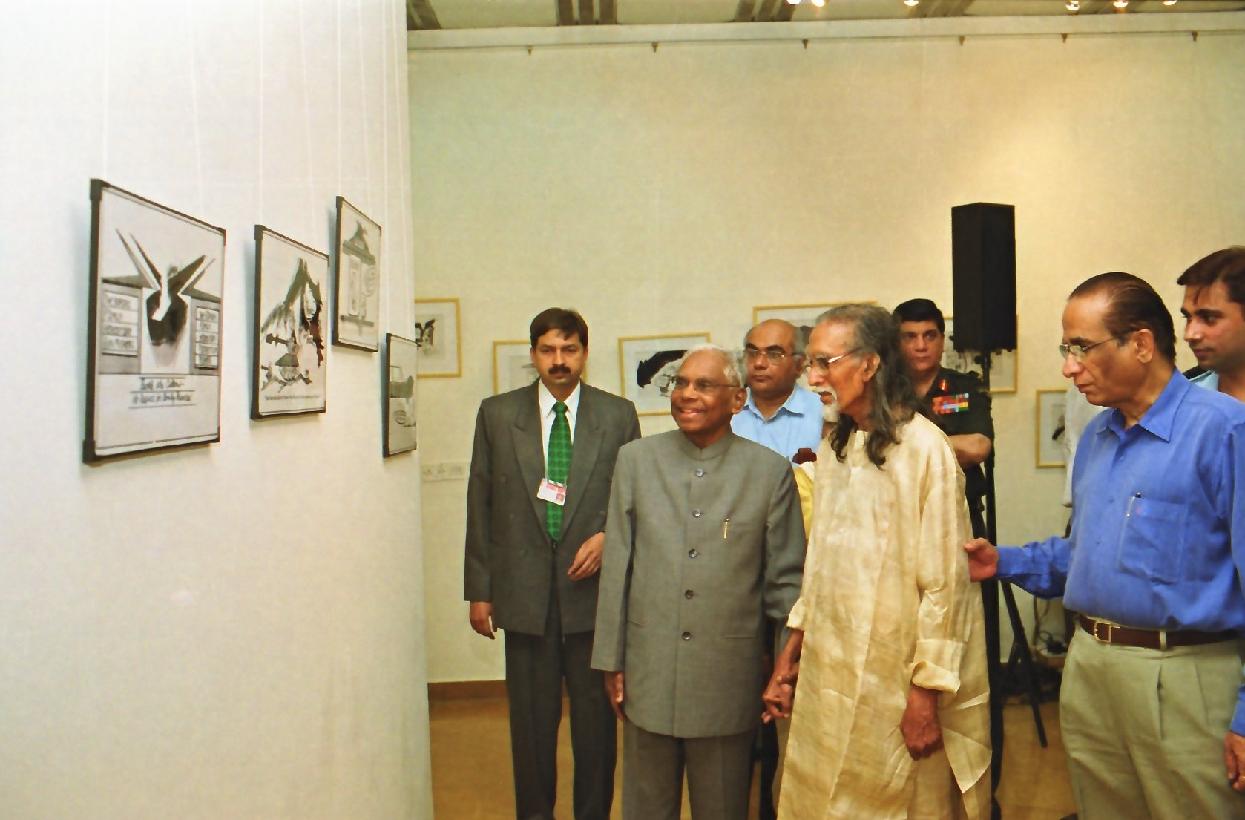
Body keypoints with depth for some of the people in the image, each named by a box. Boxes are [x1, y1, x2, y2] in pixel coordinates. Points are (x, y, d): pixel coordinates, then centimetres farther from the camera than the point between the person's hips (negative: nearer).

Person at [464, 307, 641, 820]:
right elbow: (480, 505, 5)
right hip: (524, 591, 1)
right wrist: (479, 589, 3)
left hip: (593, 586, 0)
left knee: (597, 715, 9)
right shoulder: (497, 414, 4)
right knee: (531, 719, 11)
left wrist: (607, 536, -11)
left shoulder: (617, 415, 2)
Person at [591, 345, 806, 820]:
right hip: (649, 671, 2)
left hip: (729, 679, -1)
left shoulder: (771, 471, -4)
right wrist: (611, 661, 3)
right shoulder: (635, 460, 1)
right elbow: (616, 567, 3)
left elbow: (785, 580, 0)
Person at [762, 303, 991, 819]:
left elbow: (942, 583, -15)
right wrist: (789, 656, 13)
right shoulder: (835, 445, 8)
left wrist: (926, 694, -14)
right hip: (828, 675, 7)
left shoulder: (924, 448, -14)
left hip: (895, 679, -6)